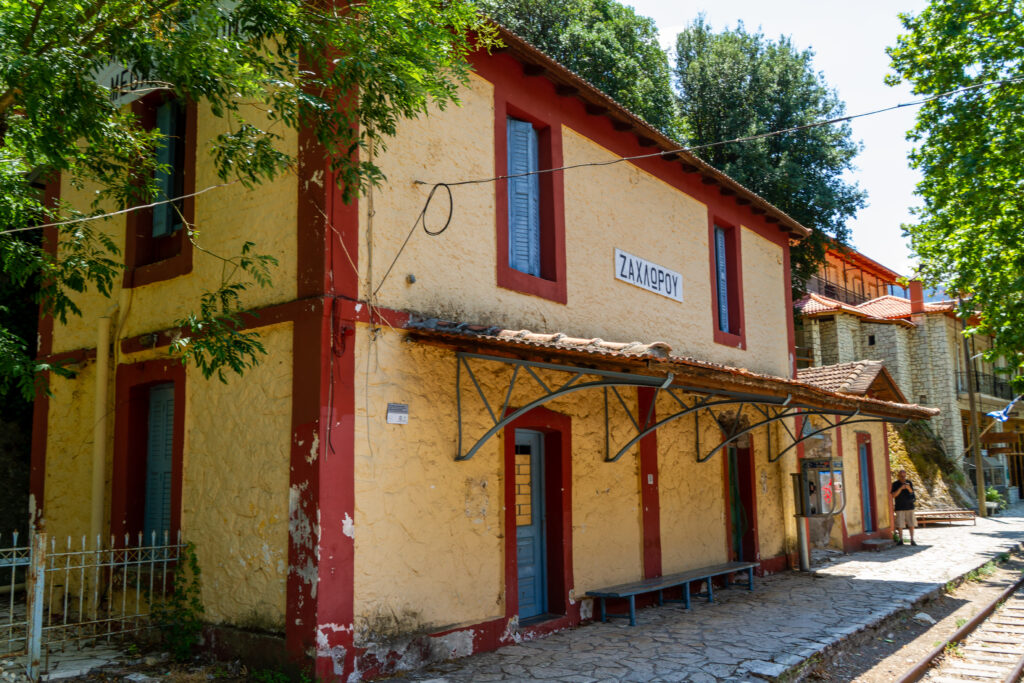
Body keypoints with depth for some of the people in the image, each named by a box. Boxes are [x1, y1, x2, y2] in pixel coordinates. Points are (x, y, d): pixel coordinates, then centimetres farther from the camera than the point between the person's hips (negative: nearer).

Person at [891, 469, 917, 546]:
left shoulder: (909, 483, 4)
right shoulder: (895, 484, -2)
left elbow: (912, 493, 3)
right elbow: (893, 495, -8)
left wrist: (909, 488, -18)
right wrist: (900, 488, -20)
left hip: (909, 506, 2)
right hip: (899, 507, -2)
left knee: (911, 524, 1)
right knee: (900, 524, -1)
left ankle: (912, 540, 8)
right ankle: (901, 540, 8)